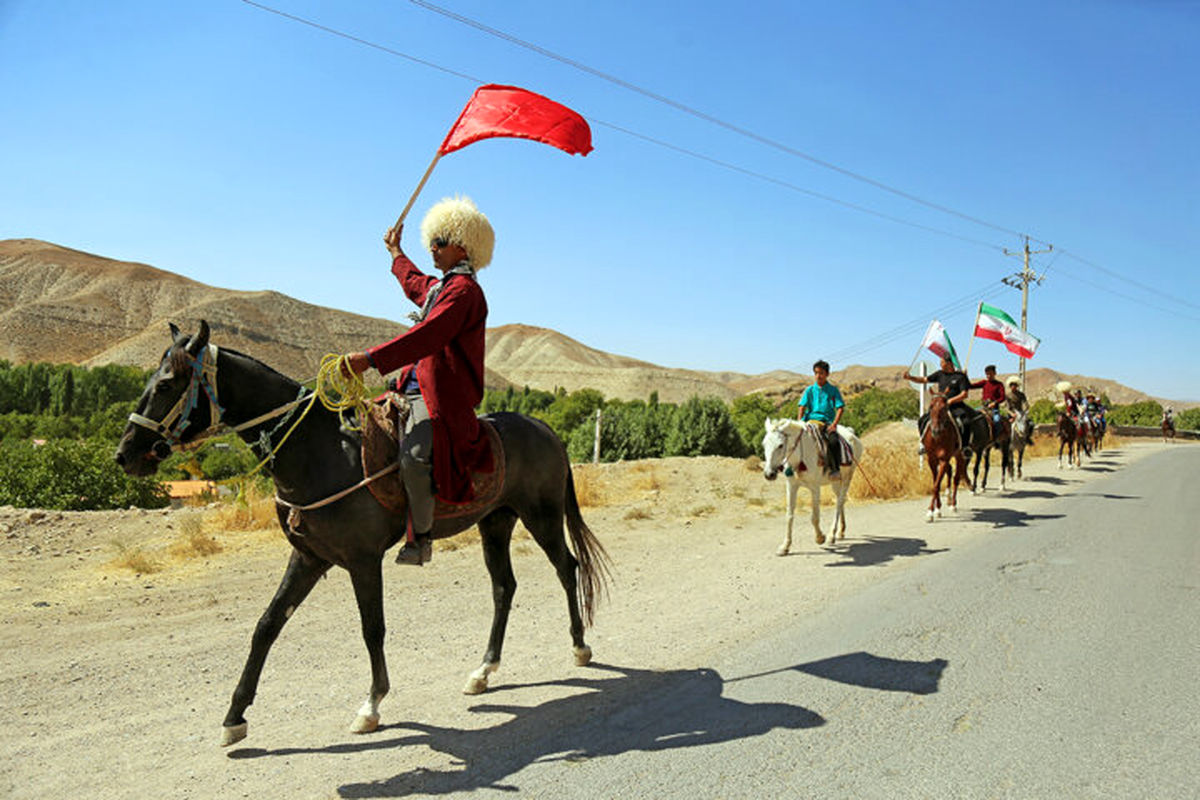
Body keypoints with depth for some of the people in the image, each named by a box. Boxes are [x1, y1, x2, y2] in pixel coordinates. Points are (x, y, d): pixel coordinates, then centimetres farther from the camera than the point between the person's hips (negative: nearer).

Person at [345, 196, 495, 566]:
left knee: (414, 457, -31)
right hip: (415, 390, 11)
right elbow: (414, 284, 48)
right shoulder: (439, 287, 21)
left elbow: (427, 337, -24)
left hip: (443, 398, -11)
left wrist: (372, 358, -30)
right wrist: (396, 253, 64)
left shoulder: (463, 289, -10)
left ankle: (421, 538, -19)